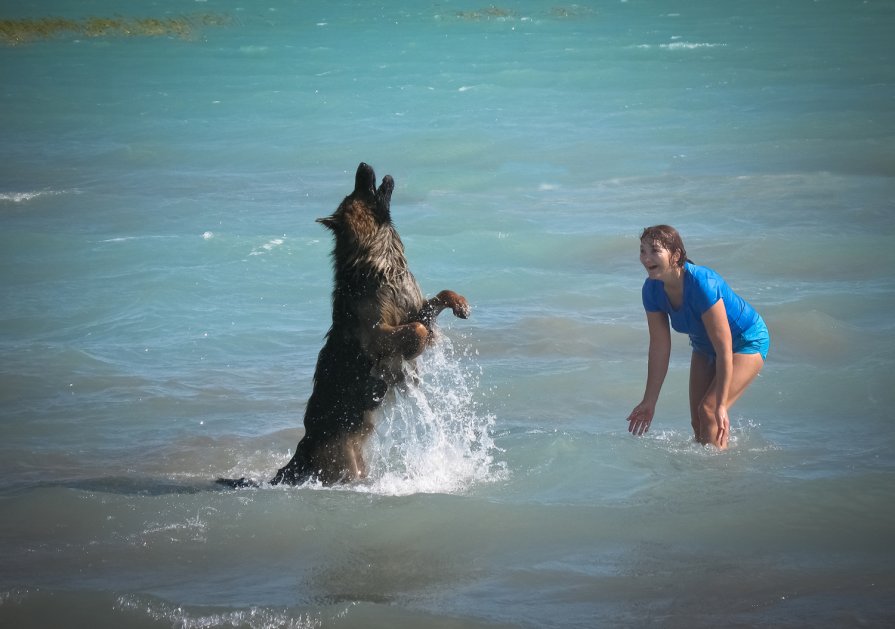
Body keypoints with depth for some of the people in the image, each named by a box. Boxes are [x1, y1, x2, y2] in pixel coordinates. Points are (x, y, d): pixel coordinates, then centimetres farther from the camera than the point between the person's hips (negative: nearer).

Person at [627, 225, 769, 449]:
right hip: (705, 347, 7)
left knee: (709, 410, -19)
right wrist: (649, 402, -5)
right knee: (697, 420, 5)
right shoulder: (652, 290, -17)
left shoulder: (702, 284, -37)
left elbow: (724, 350, -33)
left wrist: (721, 406, -33)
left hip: (747, 343, -7)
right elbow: (659, 348, -7)